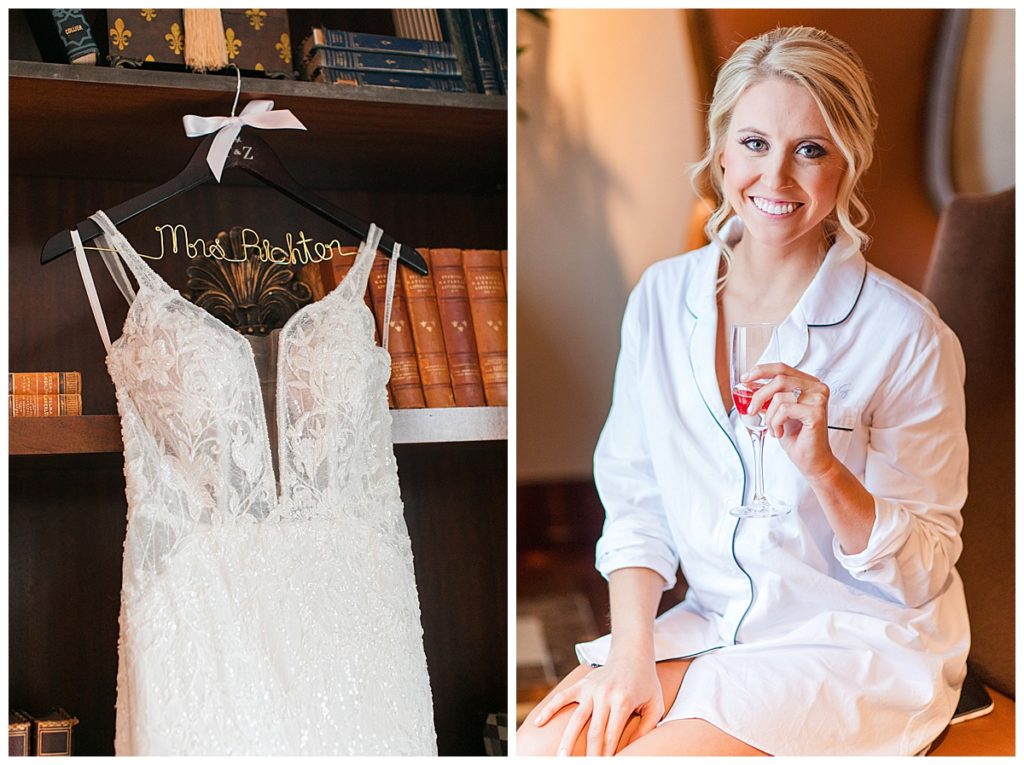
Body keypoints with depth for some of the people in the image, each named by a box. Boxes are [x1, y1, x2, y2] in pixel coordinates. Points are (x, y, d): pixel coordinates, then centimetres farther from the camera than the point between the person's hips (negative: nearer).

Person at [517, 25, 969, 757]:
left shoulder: (907, 334, -14)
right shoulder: (660, 298, -1)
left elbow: (922, 574, -11)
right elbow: (634, 499, 3)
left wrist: (824, 467, -27)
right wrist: (632, 648, -9)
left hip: (864, 648, -3)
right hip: (711, 623, 4)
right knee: (540, 747, -18)